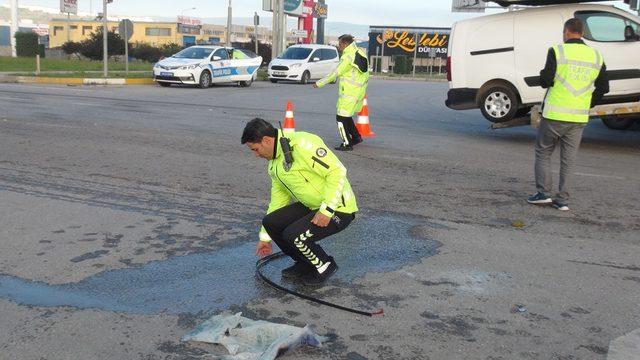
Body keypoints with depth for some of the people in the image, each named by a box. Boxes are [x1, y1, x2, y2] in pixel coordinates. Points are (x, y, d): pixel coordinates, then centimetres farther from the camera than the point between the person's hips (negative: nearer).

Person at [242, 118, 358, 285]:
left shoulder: (302, 144, -22)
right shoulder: (274, 164, 9)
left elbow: (337, 171, -25)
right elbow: (278, 200, 19)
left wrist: (326, 210, -25)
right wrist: (265, 237, 24)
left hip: (338, 208, -9)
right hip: (311, 205, 9)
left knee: (293, 234, -24)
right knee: (270, 222, -3)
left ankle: (325, 266, 4)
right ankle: (305, 263, 16)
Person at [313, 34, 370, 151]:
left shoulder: (348, 57, -18)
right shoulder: (360, 53, 9)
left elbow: (335, 73, -15)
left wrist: (319, 83, -6)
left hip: (349, 94, -9)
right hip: (359, 92, 9)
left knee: (341, 118, -1)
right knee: (346, 116, 22)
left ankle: (347, 144, 3)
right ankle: (356, 137, 27)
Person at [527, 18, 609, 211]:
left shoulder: (557, 51, -8)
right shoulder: (596, 56, 7)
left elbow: (545, 81, -11)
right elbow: (603, 88, 9)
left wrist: (543, 74, 11)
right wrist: (587, 105, 19)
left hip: (555, 115, -4)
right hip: (579, 118, 4)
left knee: (543, 153, 11)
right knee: (568, 159, 9)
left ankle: (543, 193, 6)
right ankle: (563, 200, 10)